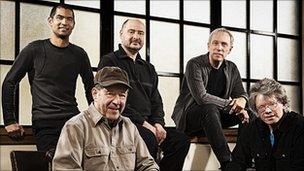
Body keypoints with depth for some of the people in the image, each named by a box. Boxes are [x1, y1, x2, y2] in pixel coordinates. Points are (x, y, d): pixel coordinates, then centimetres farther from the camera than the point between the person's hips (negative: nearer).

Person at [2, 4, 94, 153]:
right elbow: (9, 83, 4)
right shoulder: (35, 50, 3)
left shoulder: (79, 54, 12)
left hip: (73, 120, 3)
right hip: (44, 124, -2)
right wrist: (10, 121, -2)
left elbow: (90, 89, 22)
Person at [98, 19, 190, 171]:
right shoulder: (109, 61, 2)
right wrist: (143, 123, -14)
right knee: (149, 138, -34)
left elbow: (156, 102, 20)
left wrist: (158, 123, -3)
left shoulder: (148, 68, 24)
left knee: (181, 139, -14)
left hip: (148, 123, 7)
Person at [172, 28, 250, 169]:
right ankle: (227, 162, -45)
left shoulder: (232, 69, 8)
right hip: (188, 116, -6)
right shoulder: (195, 65, -13)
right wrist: (231, 104, -22)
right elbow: (202, 98, -23)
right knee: (210, 109, -38)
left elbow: (241, 94, 11)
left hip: (215, 115, 6)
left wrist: (242, 101, -16)